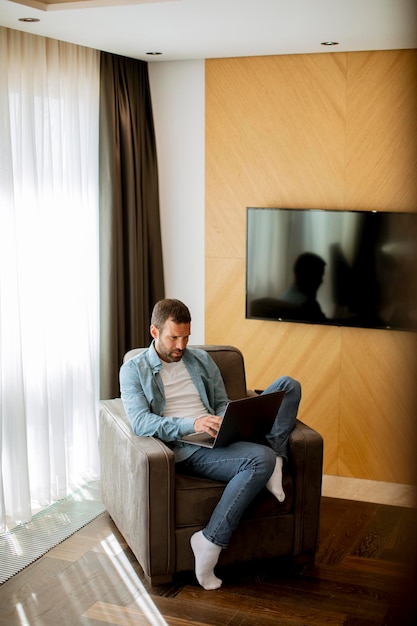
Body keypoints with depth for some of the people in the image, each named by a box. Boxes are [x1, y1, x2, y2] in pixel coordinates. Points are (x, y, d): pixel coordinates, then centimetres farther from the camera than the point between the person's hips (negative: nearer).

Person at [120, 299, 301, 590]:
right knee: (261, 458, -34)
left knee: (288, 385, -6)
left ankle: (275, 461, -18)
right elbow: (140, 422, -11)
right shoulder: (134, 370, 3)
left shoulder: (202, 359, 19)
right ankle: (210, 541, -26)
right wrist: (192, 424, -26)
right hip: (185, 450, -6)